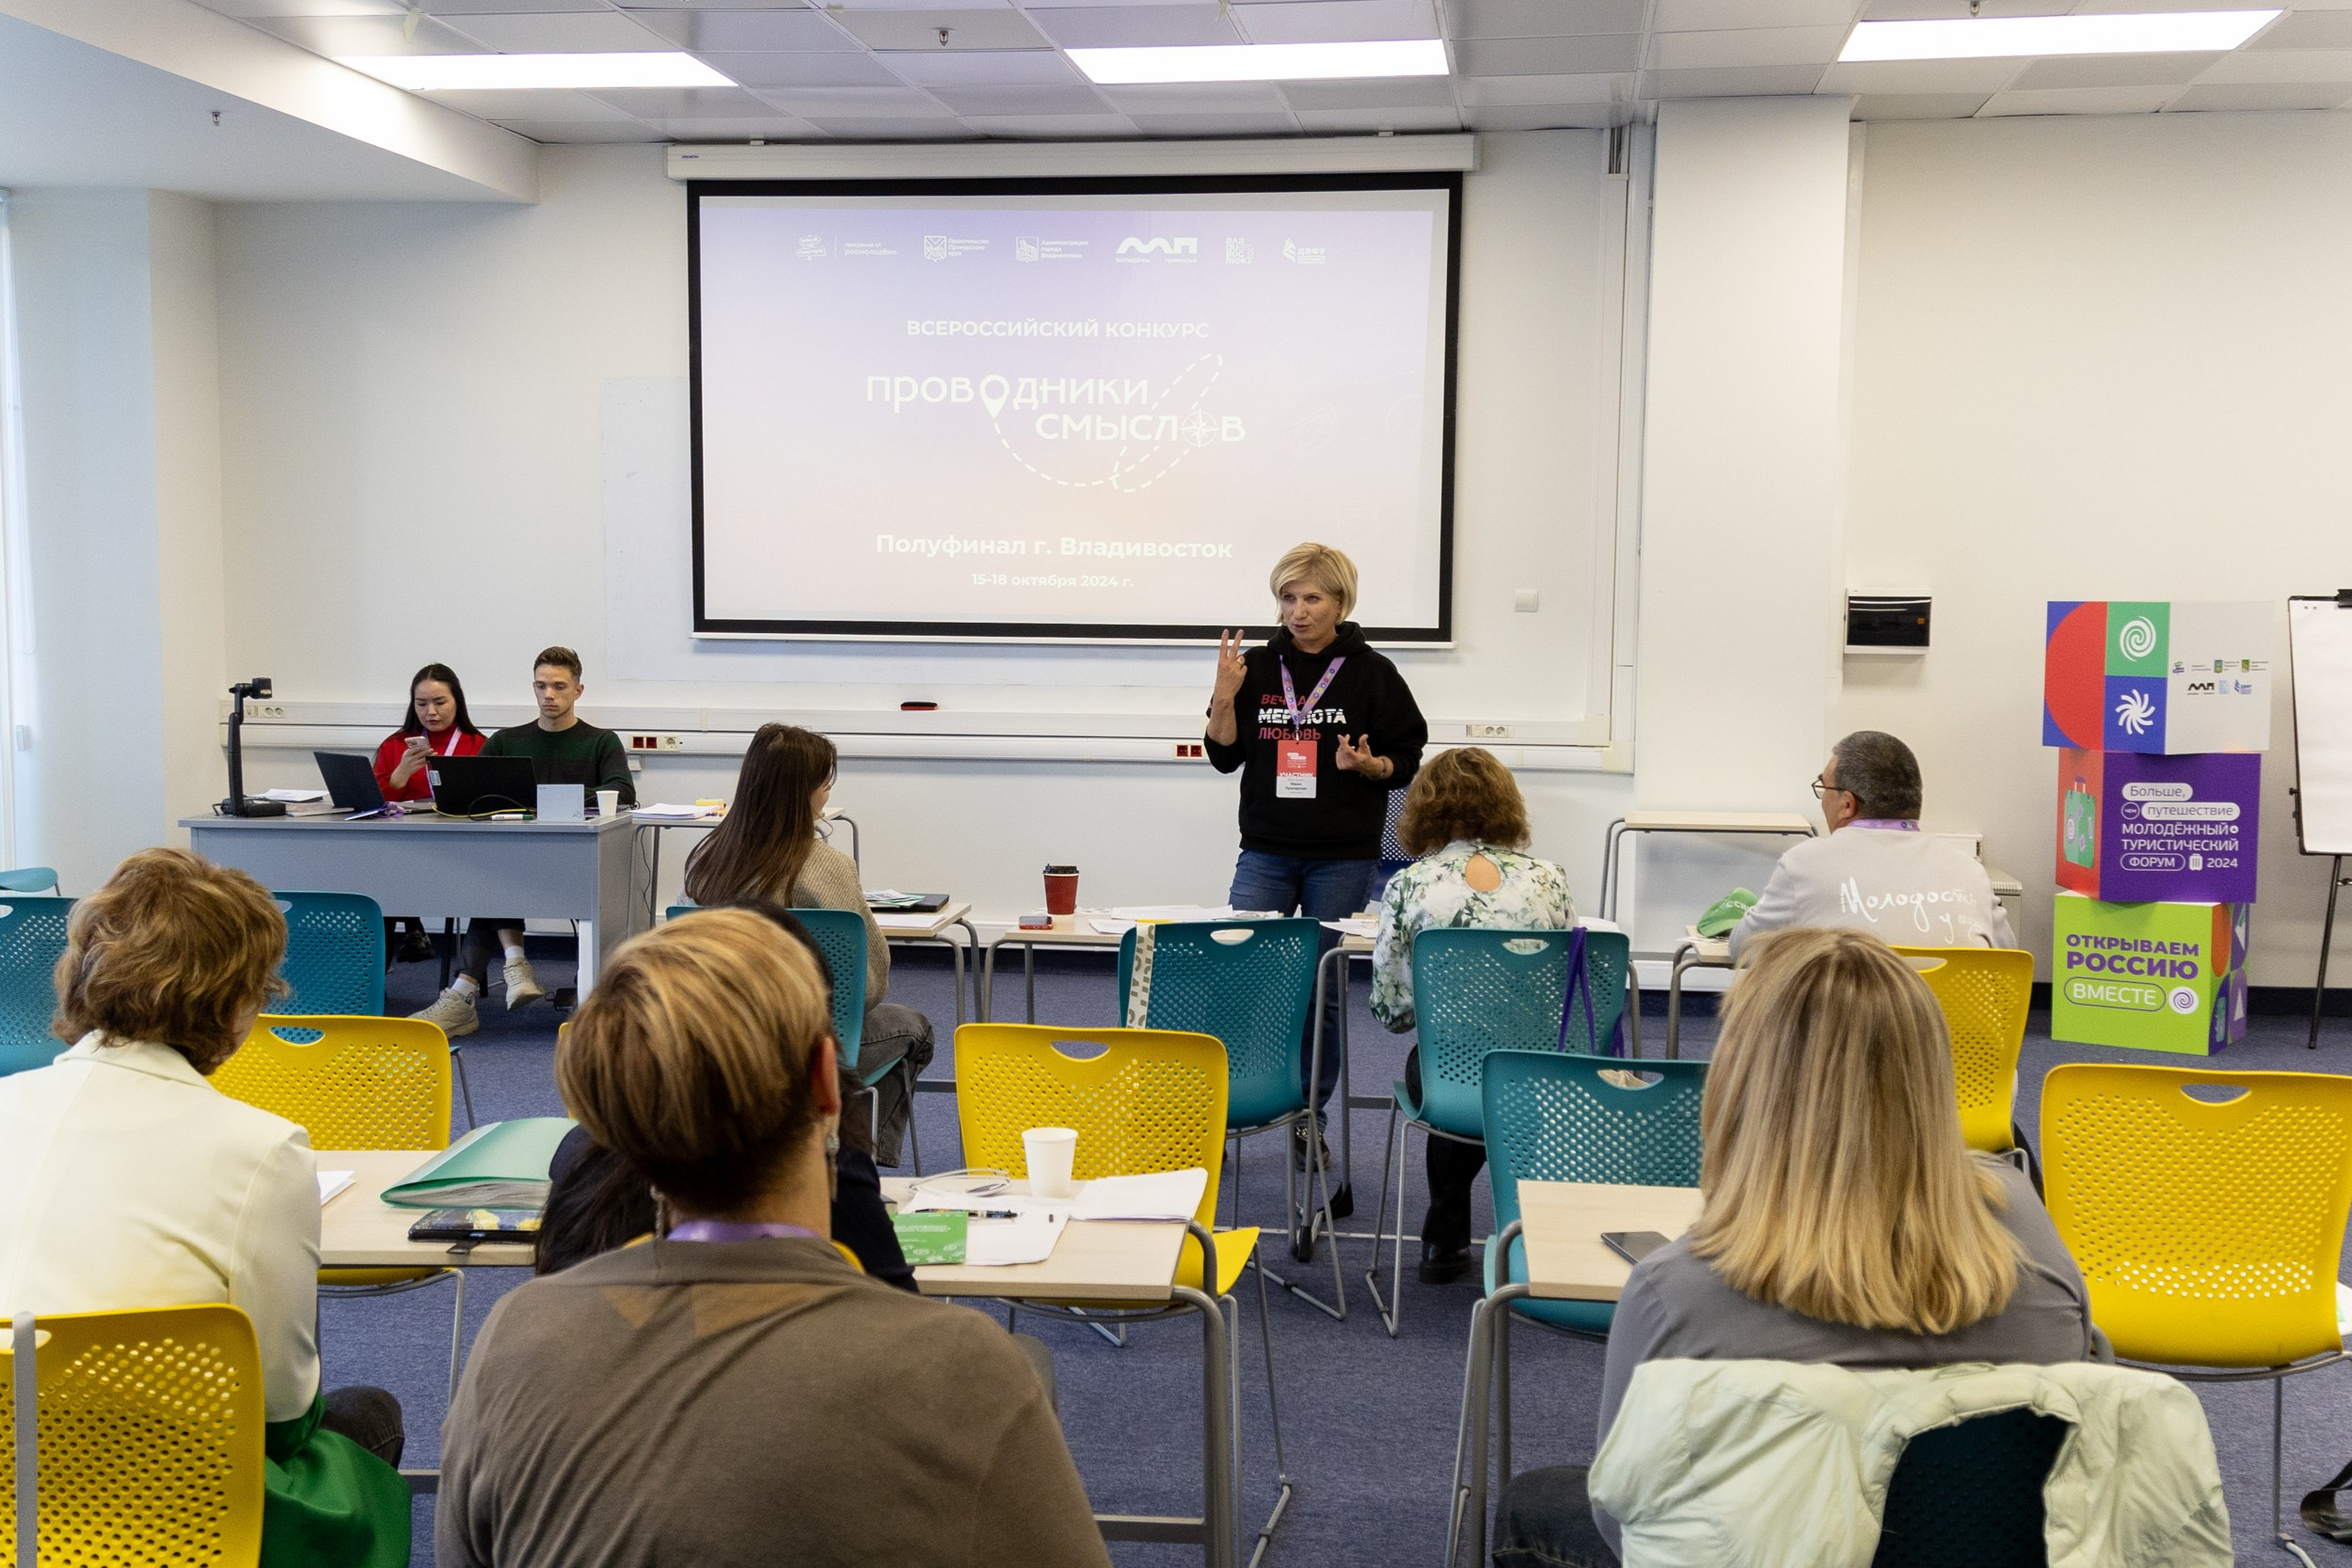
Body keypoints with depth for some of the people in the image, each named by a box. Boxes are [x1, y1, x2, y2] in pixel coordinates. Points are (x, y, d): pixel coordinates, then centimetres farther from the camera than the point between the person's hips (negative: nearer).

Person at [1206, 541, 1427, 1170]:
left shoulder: (1371, 674, 0)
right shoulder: (1258, 667, 5)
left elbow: (1406, 760, 3)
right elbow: (1224, 756, 6)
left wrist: (1365, 764, -17)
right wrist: (1225, 698, -9)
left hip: (1344, 858, -1)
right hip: (1266, 852, 2)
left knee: (1323, 990, 5)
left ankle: (1309, 1115, 19)